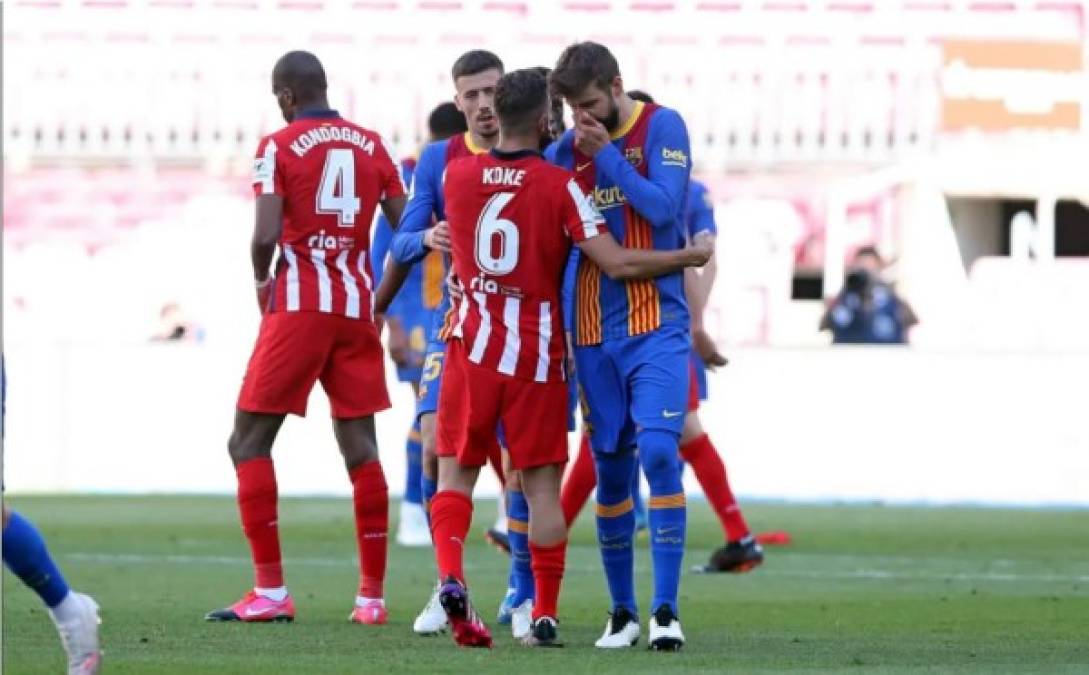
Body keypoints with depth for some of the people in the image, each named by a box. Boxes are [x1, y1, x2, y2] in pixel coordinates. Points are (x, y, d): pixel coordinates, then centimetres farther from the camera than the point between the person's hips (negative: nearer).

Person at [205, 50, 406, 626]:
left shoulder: (279, 147, -5)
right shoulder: (372, 146, 9)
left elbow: (266, 235, -15)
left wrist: (261, 280, 5)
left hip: (298, 306, -5)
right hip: (356, 308, 5)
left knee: (249, 443, 3)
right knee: (361, 451, 8)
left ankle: (271, 591, -4)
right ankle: (372, 596, 6)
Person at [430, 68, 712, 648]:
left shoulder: (457, 176, 1)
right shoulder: (560, 186, -9)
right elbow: (617, 264, -13)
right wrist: (691, 257, 0)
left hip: (472, 345, 2)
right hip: (536, 353, -2)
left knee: (456, 471, 9)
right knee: (541, 485, 4)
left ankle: (450, 578, -15)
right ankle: (545, 615, 3)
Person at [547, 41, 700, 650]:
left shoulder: (662, 127, -3)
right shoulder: (570, 146, 9)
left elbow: (663, 207, -15)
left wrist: (605, 154, -12)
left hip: (656, 325, -5)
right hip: (596, 331, 5)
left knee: (659, 453, -16)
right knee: (611, 470, 6)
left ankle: (666, 610, -15)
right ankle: (622, 612, 15)